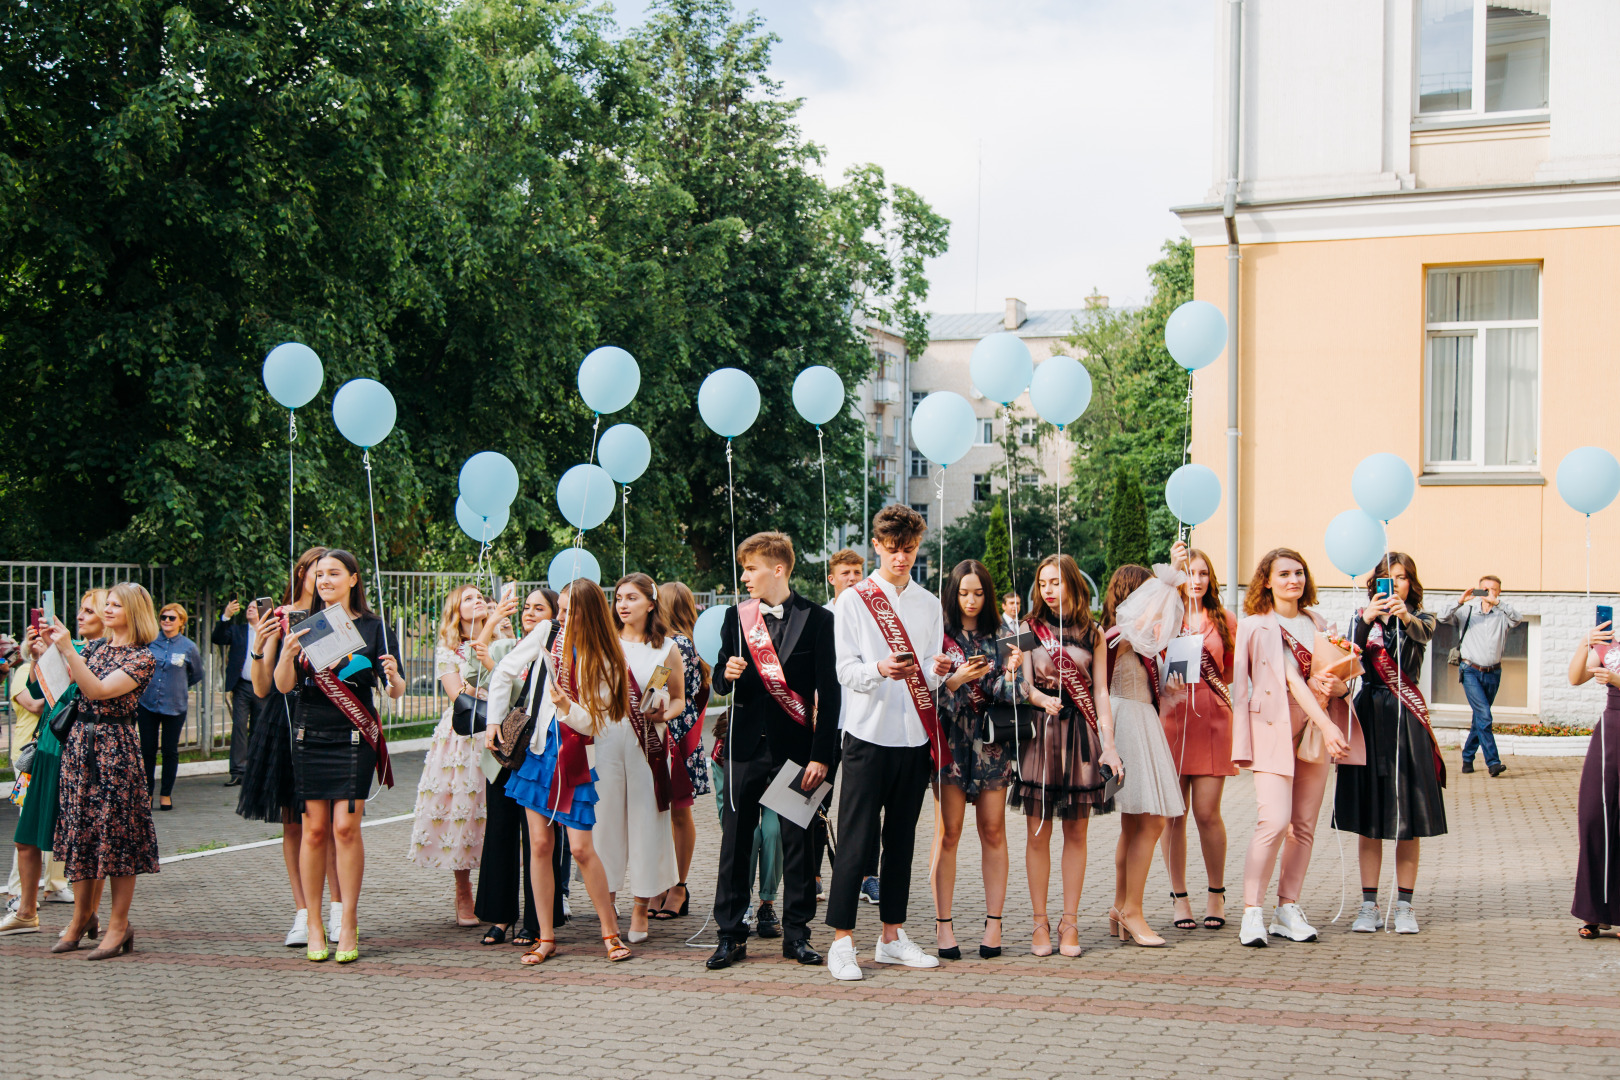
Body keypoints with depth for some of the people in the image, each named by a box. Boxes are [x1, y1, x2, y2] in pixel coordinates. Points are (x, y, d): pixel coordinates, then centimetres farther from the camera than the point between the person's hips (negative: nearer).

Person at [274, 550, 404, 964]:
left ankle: (348, 925, 1)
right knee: (314, 829, 1)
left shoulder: (372, 626, 4)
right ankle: (314, 926, 10)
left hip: (354, 738, -2)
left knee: (346, 827, -8)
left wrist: (394, 677, -22)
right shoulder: (303, 626, 8)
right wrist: (287, 652, -19)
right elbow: (284, 686, -1)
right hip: (310, 738, 2)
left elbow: (396, 691, 1)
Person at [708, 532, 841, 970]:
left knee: (797, 840, 3)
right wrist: (728, 674, -10)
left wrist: (822, 754, -10)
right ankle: (730, 934, 11)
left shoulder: (817, 619, -3)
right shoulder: (736, 617, 9)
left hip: (794, 745, -3)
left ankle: (795, 933, 13)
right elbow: (722, 681, 15)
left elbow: (829, 692, -4)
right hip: (746, 745, 3)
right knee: (735, 839, 3)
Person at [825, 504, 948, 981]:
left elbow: (929, 673, 15)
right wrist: (879, 669, -25)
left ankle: (892, 935, 17)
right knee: (857, 840, -5)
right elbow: (846, 670, -5)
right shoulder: (854, 600, 2)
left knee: (901, 838, 9)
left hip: (915, 735, 4)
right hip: (869, 732, -4)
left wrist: (936, 671, -9)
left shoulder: (929, 604, 15)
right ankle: (842, 942, -2)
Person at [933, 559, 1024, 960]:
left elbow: (1010, 695, 4)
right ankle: (943, 924, 1)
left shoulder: (1001, 636, 9)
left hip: (992, 741, 2)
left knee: (993, 830, 1)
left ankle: (994, 922, 6)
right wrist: (956, 680, -20)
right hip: (951, 738, -2)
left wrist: (1011, 671, -16)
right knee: (949, 832, -4)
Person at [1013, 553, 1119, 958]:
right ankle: (1040, 922, 5)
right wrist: (1043, 699, -22)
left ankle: (1069, 923, 8)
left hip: (1081, 735, 1)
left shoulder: (1092, 634, 11)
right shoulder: (1029, 628, 8)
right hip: (1041, 731, -1)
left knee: (1076, 832, 2)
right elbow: (1023, 685, 1)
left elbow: (1100, 691, 7)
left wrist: (1109, 742, -2)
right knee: (1037, 831, -2)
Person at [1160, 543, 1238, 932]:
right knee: (1174, 814, 2)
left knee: (1207, 813, -2)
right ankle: (1179, 896, 14)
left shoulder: (1225, 620, 11)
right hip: (1171, 718, -1)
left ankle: (1216, 893, 16)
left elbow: (1232, 672, 19)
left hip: (1212, 720, 1)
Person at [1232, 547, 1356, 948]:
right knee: (1275, 821, -16)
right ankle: (1252, 913, -10)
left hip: (1316, 729, 5)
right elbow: (1290, 677, -11)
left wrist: (1338, 686, -10)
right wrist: (1327, 724, -20)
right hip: (1274, 725, -5)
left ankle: (1288, 911, 10)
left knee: (1304, 825, 4)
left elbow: (1339, 677, 15)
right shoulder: (1255, 626, -1)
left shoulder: (1318, 624, 16)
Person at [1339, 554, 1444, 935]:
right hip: (1369, 716, 1)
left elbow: (1424, 634, -19)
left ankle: (1404, 905, 7)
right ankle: (1369, 905, 8)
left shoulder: (1420, 618, 6)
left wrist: (1405, 618, -42)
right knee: (1368, 817, 3)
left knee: (1409, 819, 0)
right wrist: (1367, 619, -31)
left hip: (1406, 718, -1)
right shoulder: (1363, 616, 8)